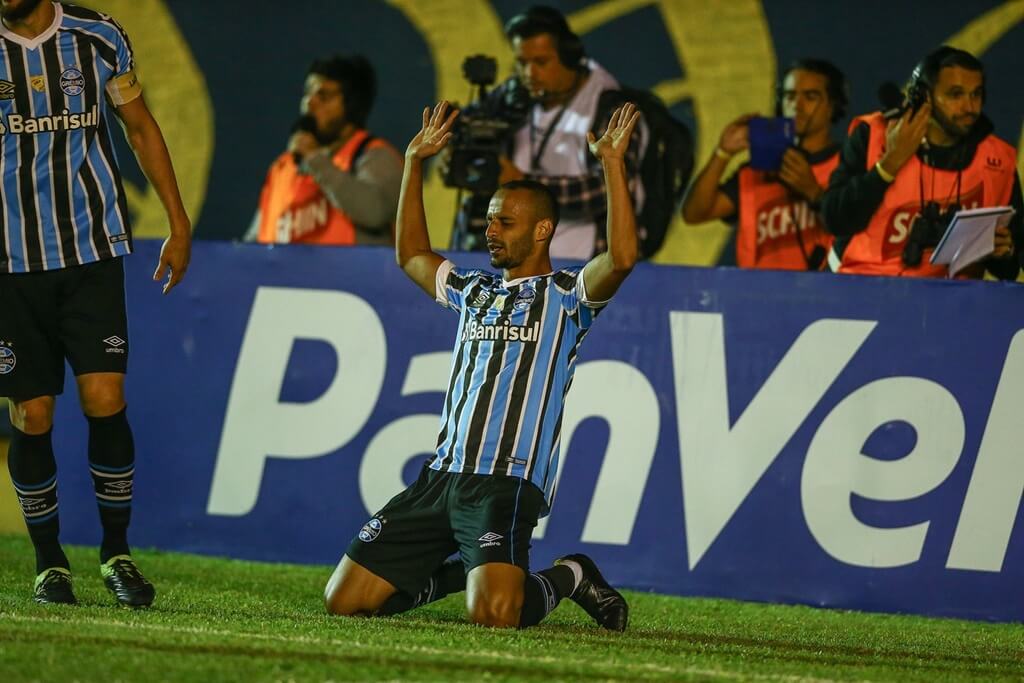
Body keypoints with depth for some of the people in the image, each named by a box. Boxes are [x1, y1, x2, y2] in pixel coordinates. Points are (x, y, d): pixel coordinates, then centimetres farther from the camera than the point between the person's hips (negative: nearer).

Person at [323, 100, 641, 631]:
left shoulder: (565, 295, 2)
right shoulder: (474, 290, 21)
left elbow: (622, 257, -17)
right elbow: (411, 255, 36)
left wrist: (612, 166, -19)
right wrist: (414, 163, 32)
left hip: (508, 482, -7)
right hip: (441, 476, 7)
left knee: (493, 614, -30)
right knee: (345, 599, 0)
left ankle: (569, 577, 5)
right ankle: (455, 574, 24)